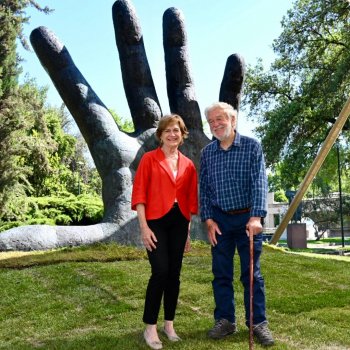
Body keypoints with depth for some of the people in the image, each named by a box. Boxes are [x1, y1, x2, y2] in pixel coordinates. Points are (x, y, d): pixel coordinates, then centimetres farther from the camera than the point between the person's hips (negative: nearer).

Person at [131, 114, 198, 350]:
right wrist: (144, 227, -13)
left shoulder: (188, 165, 11)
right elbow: (139, 194, -6)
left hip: (179, 222, 4)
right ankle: (150, 328, 3)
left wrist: (188, 230, 13)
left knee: (174, 274, 8)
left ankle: (169, 324, 23)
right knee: (160, 272, -12)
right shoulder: (149, 159, -1)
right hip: (156, 221, -4)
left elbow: (190, 199, 14)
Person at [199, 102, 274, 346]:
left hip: (248, 218, -3)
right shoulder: (207, 153, 6)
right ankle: (225, 320, 21)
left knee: (251, 273, 3)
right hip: (219, 220, 3)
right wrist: (208, 220, -2)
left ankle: (258, 322, 15)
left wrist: (256, 217, -22)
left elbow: (259, 183, -12)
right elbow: (204, 189, 7)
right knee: (221, 273, 8)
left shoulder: (252, 146, -4)